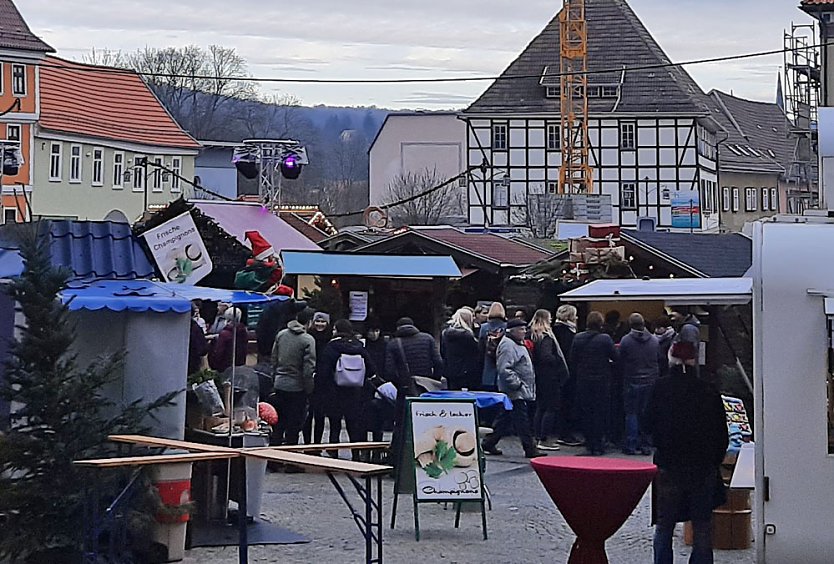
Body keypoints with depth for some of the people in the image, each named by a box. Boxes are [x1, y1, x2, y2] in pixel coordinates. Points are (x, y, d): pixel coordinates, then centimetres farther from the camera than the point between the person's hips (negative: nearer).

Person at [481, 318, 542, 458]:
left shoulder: (518, 344, 19)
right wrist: (517, 384, -22)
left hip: (522, 391, 11)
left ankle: (489, 443, 21)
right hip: (515, 393, -11)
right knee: (522, 421, -8)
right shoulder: (507, 345, -16)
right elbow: (505, 370, -23)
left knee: (505, 419, 14)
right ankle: (530, 449, -6)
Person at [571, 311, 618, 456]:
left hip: (583, 381, 3)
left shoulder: (578, 338, -3)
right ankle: (598, 445, 2)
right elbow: (615, 358, -8)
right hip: (602, 380, -3)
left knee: (586, 413, 10)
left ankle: (589, 444, 13)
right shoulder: (605, 339, -12)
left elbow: (572, 360, 2)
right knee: (600, 413, 4)